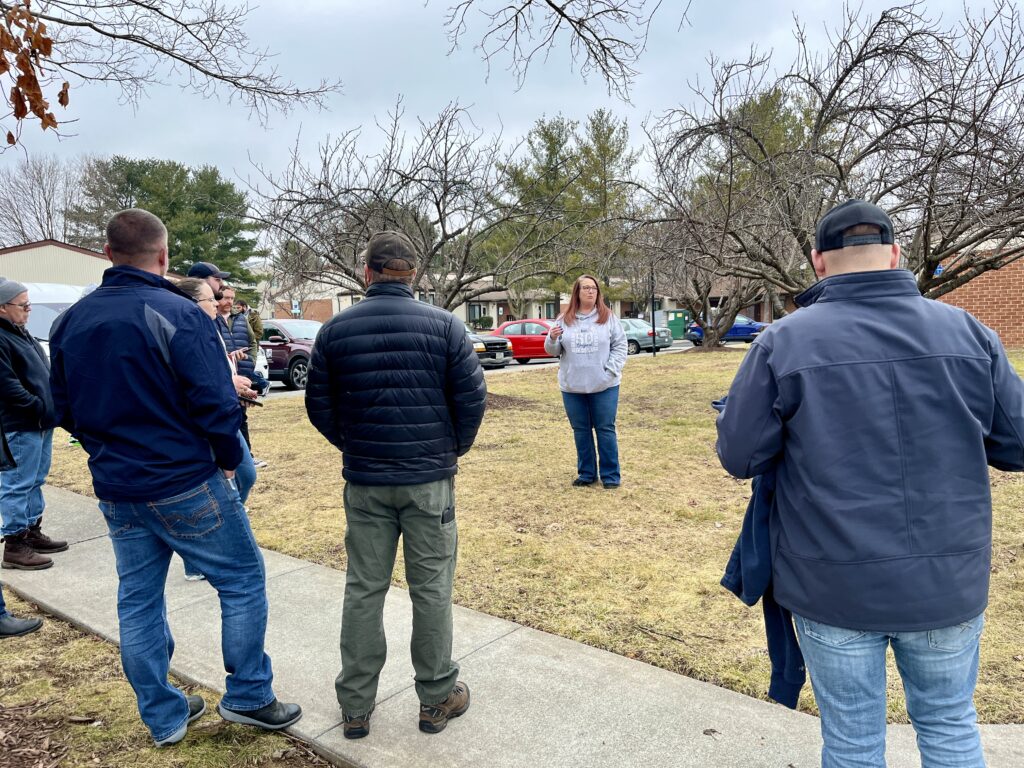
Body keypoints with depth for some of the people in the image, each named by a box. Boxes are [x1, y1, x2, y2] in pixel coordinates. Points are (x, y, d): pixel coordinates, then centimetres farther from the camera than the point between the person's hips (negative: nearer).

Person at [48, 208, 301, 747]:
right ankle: (248, 696, 16)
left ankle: (163, 717, 27)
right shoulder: (176, 313, -15)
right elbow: (214, 401, -19)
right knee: (243, 582, 8)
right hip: (187, 484, -7)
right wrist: (228, 459, -4)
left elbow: (65, 408, 13)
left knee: (137, 602, 15)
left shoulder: (70, 322, 6)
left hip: (116, 491, 7)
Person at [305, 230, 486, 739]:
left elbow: (318, 405, 3)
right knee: (431, 588, 10)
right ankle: (437, 699, 23)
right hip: (430, 478, -1)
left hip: (364, 481, 2)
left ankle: (355, 706, 24)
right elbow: (471, 397, -6)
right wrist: (455, 447, 10)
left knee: (363, 590, 13)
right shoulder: (444, 325, -6)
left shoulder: (335, 330, 0)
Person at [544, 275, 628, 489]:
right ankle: (586, 473, 22)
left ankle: (611, 475, 13)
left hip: (604, 386, -2)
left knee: (605, 429, 3)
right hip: (572, 387, 2)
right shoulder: (564, 320, 6)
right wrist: (552, 339, -13)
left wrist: (610, 370, -11)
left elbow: (620, 345, 0)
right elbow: (553, 351, 9)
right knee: (581, 431, 11)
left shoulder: (608, 318, 1)